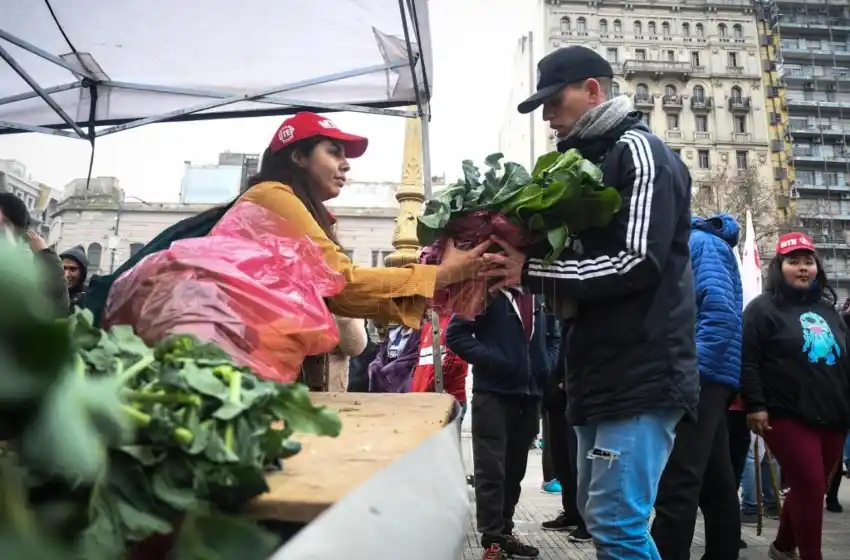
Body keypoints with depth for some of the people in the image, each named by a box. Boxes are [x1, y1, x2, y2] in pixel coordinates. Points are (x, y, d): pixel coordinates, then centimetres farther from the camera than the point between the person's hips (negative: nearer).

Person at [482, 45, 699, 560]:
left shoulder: (638, 151, -7)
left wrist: (531, 272, -16)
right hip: (603, 373, 9)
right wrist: (518, 256, 5)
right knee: (599, 514, 15)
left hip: (643, 373, -9)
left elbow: (637, 263, -18)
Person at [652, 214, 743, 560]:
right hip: (703, 379, 10)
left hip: (699, 377, -10)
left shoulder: (699, 243, -6)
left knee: (676, 485, -10)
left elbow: (721, 313, -18)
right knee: (714, 483, 14)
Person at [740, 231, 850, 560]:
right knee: (810, 487, -8)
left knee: (811, 488, 14)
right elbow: (748, 360, -11)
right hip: (788, 417, -7)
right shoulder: (763, 308, -4)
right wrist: (755, 405, -18)